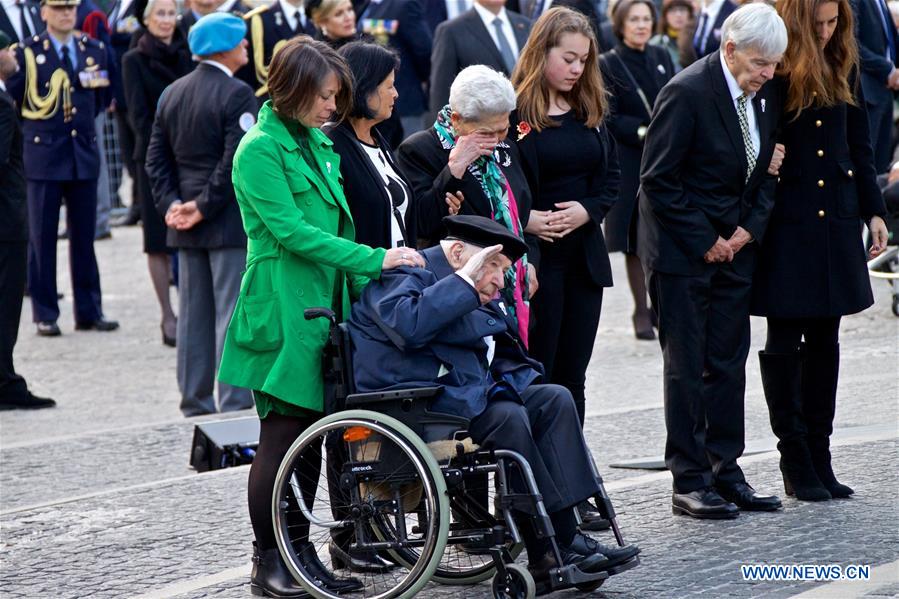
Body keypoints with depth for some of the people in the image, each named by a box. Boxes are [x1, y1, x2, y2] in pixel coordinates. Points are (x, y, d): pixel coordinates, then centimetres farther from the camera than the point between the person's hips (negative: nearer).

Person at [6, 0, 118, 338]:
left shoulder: (94, 51, 10)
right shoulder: (27, 53, -2)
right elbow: (12, 100, -1)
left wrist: (80, 120, 7)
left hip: (84, 155, 3)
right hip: (44, 156, -3)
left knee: (84, 237, 8)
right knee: (42, 238, 0)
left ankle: (89, 312, 13)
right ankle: (45, 315, 6)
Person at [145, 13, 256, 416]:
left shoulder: (172, 94, 12)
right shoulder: (237, 94, -12)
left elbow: (156, 158, 10)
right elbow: (236, 162, -19)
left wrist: (171, 203, 2)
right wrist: (205, 207, -13)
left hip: (185, 225, 7)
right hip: (229, 222, -7)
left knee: (193, 316, 11)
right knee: (233, 315, -6)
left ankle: (195, 406, 16)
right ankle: (234, 408, -8)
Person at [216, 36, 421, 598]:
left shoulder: (317, 144, 15)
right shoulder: (260, 150, -12)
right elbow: (292, 231, -19)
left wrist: (362, 286, 13)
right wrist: (375, 259, -21)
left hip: (322, 307, 8)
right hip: (282, 311, -8)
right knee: (283, 435, -4)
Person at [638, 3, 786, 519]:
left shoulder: (767, 96, 3)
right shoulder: (688, 93, -18)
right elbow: (658, 180, -16)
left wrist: (751, 227, -2)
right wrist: (705, 241, -13)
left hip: (736, 244, 6)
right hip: (681, 248, -6)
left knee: (729, 361, 8)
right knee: (687, 364, -3)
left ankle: (725, 471, 15)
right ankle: (690, 481, 1)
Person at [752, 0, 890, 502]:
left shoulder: (843, 68, 8)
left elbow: (860, 145, 13)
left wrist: (874, 211, 11)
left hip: (836, 218, 5)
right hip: (785, 222, -5)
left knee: (825, 338, 8)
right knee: (785, 339, 1)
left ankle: (819, 457, 15)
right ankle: (796, 461, 8)